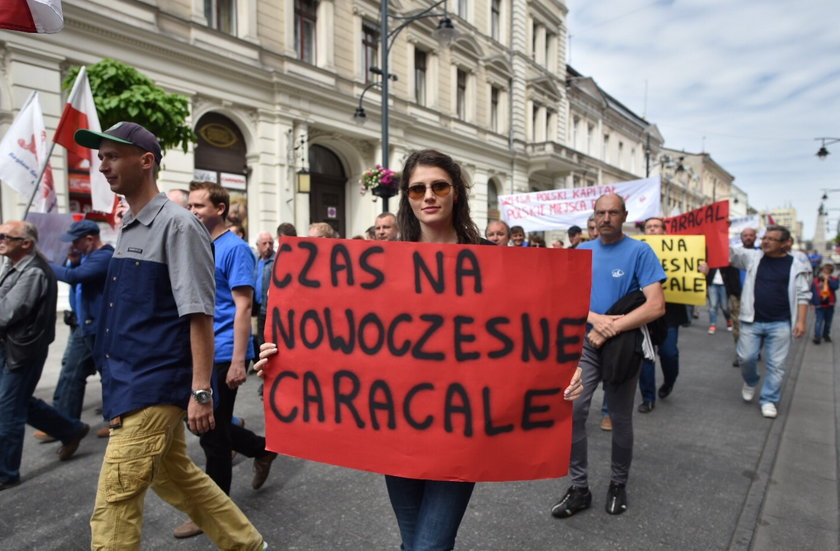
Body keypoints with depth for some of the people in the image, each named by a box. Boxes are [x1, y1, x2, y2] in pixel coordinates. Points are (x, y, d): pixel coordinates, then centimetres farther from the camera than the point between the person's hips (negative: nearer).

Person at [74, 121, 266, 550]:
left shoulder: (177, 226, -13)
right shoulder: (127, 229, 12)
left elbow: (199, 315, -18)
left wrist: (200, 392, -20)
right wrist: (116, 380, 20)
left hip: (154, 386, -9)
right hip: (128, 382, 9)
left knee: (114, 503, -1)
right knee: (175, 477, 19)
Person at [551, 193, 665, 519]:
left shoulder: (640, 251, -9)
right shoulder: (582, 252, 5)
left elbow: (656, 306, -16)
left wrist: (610, 330, -18)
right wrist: (595, 319, -16)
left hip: (622, 345, -3)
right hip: (585, 342, 3)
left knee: (620, 419, 12)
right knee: (572, 413, -2)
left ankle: (618, 484, 33)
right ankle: (579, 488, 14)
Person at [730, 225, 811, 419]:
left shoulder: (796, 266, 0)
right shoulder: (752, 257, 2)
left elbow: (802, 295, 1)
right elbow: (729, 251, -5)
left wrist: (800, 321, -6)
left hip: (780, 324, -1)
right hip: (752, 321, 1)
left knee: (776, 364, 4)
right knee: (746, 358, 1)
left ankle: (768, 400, 18)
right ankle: (751, 381, 33)